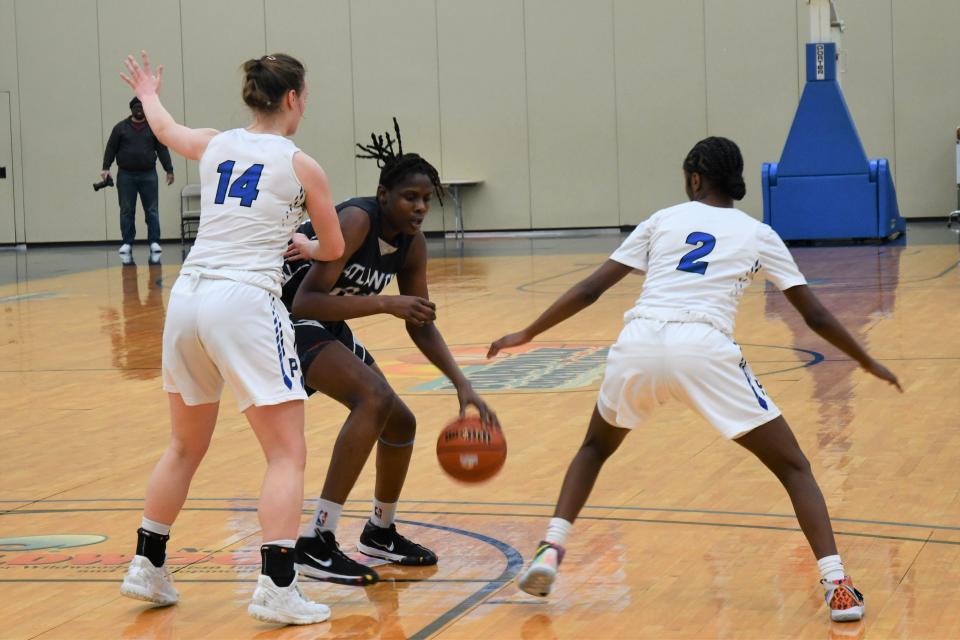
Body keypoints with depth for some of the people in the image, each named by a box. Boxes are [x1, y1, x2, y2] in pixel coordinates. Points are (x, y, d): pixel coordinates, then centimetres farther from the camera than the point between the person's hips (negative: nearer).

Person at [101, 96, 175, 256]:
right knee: (127, 211, 2)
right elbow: (111, 149, 4)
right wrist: (106, 168, -5)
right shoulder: (121, 127, 4)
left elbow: (162, 150, 6)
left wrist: (169, 170, 1)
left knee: (152, 210, -1)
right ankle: (127, 243, 7)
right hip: (126, 176, 0)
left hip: (148, 175, 0)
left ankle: (154, 242, 1)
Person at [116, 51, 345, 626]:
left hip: (187, 298, 6)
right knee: (288, 454, -2)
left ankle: (148, 568, 30)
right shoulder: (301, 166, 1)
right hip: (246, 303, -6)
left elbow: (165, 129, 38)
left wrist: (149, 95, 60)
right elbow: (334, 250, 13)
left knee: (186, 447, 22)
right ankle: (277, 588, -12)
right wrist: (302, 244, 35)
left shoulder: (215, 146, 14)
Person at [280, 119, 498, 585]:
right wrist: (385, 304, -39)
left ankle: (380, 533, 36)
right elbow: (306, 301, -34)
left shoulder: (411, 244, -2)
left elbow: (421, 325, 7)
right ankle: (317, 544, -28)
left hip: (325, 326, 9)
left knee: (400, 423, 11)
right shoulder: (356, 221, -27)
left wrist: (462, 385, -5)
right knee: (375, 398, -28)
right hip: (285, 316, -9)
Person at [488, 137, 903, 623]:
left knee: (595, 446, 31)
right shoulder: (759, 235, 19)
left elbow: (590, 289, 18)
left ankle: (550, 551, 15)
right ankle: (837, 587, -4)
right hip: (704, 350, -2)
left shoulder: (663, 220, 22)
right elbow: (816, 316, 20)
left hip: (639, 343, 2)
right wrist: (869, 364, 34)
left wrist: (525, 335, 27)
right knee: (793, 467, 12)